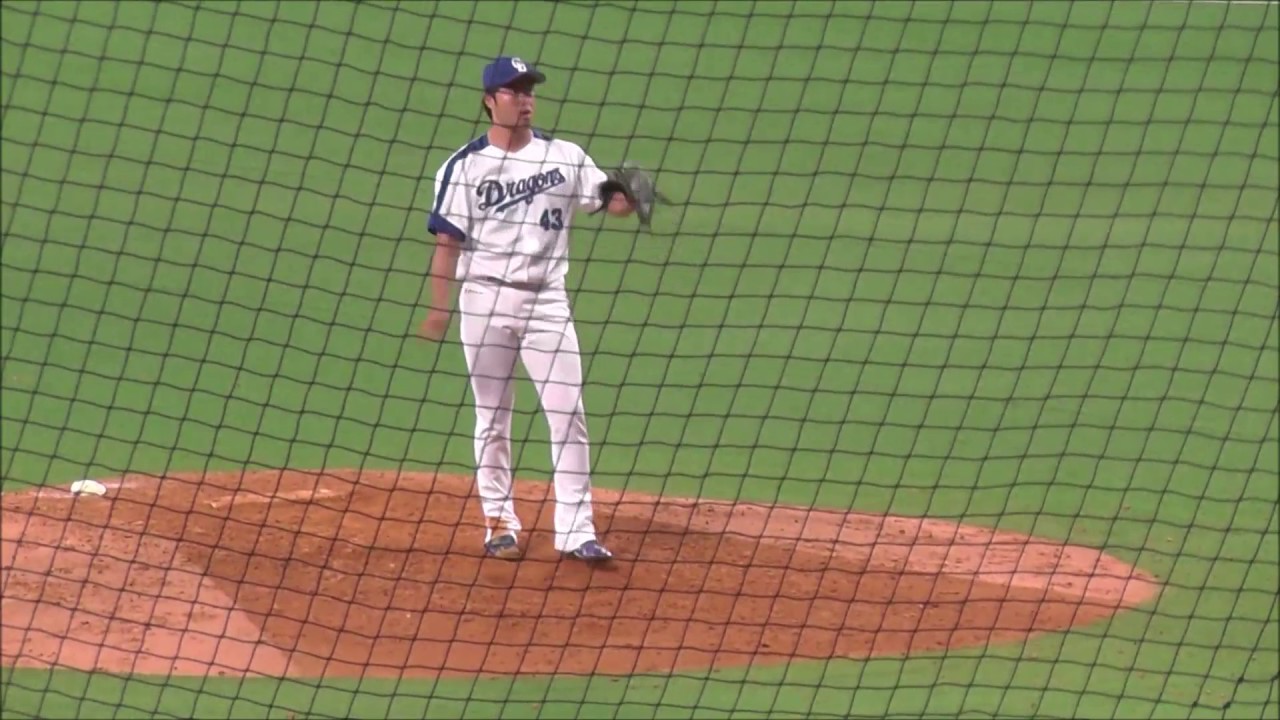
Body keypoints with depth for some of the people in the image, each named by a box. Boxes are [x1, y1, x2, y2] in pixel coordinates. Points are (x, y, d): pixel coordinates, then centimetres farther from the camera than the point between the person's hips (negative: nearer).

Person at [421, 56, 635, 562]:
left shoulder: (565, 157, 5)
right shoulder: (465, 166, 0)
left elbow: (613, 204, 0)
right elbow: (448, 240, -3)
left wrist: (632, 196, -23)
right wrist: (439, 307, -10)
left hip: (547, 299, 1)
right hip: (485, 300, -1)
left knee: (568, 415, -4)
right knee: (492, 418, 6)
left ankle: (576, 530, -3)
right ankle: (499, 523, 16)